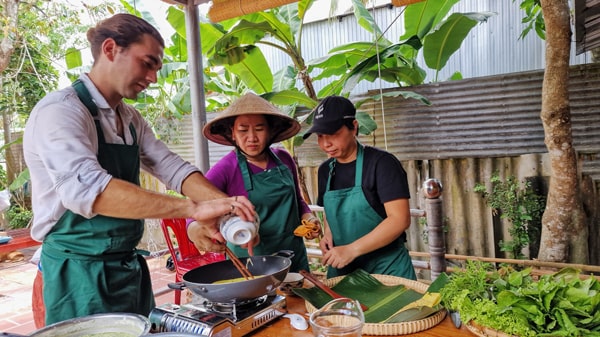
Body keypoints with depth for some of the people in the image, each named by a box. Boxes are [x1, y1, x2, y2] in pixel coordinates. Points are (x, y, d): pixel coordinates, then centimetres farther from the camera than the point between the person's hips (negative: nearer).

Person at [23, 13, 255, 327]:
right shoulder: (59, 111, -18)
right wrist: (194, 208, -39)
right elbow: (86, 188, -34)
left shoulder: (131, 119, 8)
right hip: (81, 273, -8)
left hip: (130, 267, 8)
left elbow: (171, 167, 0)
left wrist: (226, 205, -16)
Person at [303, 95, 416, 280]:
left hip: (386, 268, -5)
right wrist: (328, 234, -2)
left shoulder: (381, 163, -14)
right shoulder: (325, 170, 5)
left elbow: (400, 219, -21)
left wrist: (352, 250, -25)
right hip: (341, 267, 6)